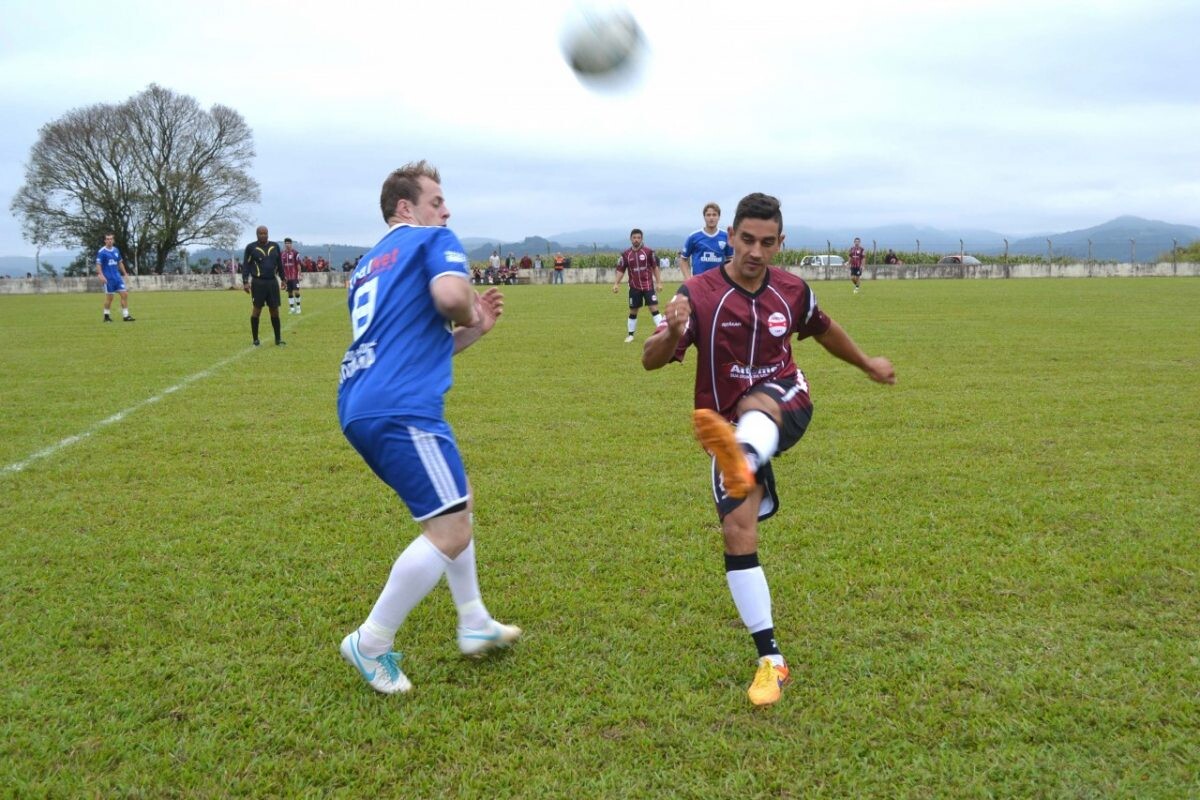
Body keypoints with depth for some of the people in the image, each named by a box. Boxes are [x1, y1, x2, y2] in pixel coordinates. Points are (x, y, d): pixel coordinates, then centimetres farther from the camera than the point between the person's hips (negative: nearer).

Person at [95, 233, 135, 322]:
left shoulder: (116, 250, 11)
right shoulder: (101, 252, -7)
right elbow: (98, 264, -11)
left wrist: (125, 273, 17)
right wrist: (101, 274, -23)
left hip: (117, 276, 6)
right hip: (108, 278, -5)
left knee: (124, 294, -4)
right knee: (109, 297, 0)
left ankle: (125, 316, -1)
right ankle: (107, 316, 17)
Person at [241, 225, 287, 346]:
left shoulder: (274, 246, 10)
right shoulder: (251, 247, -1)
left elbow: (279, 263, 19)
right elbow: (245, 265, -1)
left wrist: (282, 278, 20)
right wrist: (245, 282, -9)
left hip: (273, 282, 3)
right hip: (258, 283, -3)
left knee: (274, 310, 4)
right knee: (257, 309, 0)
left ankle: (278, 339, 11)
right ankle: (255, 340, 8)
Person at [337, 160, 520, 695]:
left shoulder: (369, 265, 29)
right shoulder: (434, 240, 4)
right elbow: (450, 295, -18)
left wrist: (472, 332, 25)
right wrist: (470, 317, 4)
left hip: (360, 407, 10)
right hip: (401, 409, -10)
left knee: (457, 503, 23)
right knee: (451, 531, -7)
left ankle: (474, 625, 28)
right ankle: (371, 643, 2)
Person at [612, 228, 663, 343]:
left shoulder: (648, 252, -4)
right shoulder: (626, 255, -1)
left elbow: (655, 267, 4)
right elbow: (621, 270, 5)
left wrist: (658, 282, 2)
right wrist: (616, 284, -8)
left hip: (648, 286, -2)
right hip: (634, 287, 2)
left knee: (654, 309, -9)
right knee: (633, 311, 9)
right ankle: (630, 335, 22)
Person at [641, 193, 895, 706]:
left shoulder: (792, 291, 0)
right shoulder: (699, 293, -11)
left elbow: (823, 330, 22)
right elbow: (650, 361, -17)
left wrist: (867, 363, 36)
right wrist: (672, 332, -39)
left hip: (784, 408, 0)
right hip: (730, 426, 0)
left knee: (754, 403, -37)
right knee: (738, 533, -14)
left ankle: (743, 461, -76)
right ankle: (770, 659, -3)